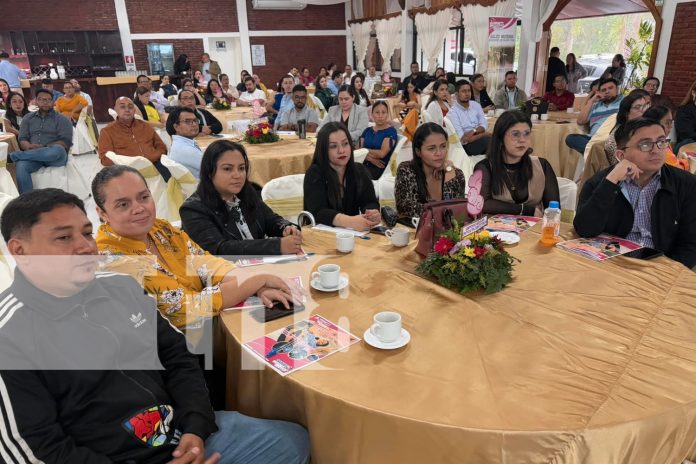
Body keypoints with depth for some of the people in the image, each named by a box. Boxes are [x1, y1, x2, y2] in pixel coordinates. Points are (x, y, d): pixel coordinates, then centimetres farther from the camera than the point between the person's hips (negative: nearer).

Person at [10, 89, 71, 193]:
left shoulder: (62, 119, 10)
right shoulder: (28, 118, 21)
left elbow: (66, 142, -3)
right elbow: (22, 139, 12)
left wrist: (44, 147, -16)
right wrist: (29, 147, -13)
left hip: (55, 157, -2)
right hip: (32, 156, 3)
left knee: (58, 150, -38)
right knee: (21, 166, -32)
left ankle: (15, 155, -25)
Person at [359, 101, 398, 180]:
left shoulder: (391, 131, 2)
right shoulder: (367, 131, 18)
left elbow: (382, 153, -10)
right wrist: (371, 159, -12)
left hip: (381, 169, -4)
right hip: (364, 166, 5)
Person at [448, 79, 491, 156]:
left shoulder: (476, 105, 10)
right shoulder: (452, 112, -9)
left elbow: (484, 125, 6)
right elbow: (463, 139, -15)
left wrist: (473, 131, -15)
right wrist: (484, 134, -9)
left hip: (479, 138, 6)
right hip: (466, 145, -5)